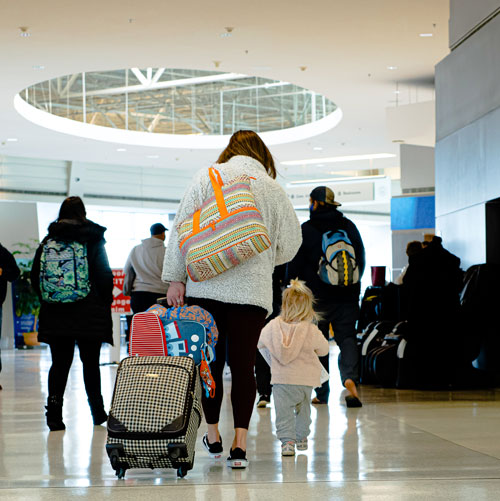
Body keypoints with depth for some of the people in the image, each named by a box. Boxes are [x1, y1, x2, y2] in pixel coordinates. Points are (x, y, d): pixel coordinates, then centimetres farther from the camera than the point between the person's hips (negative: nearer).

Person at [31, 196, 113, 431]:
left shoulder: (48, 241, 4)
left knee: (59, 362, 5)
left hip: (55, 314, 2)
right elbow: (105, 276, -6)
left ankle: (54, 413, -7)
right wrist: (104, 304, 5)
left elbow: (35, 277, 5)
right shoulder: (93, 240, -4)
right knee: (90, 363, 8)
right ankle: (97, 412, 15)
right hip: (89, 314, -2)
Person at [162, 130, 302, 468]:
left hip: (206, 285, 0)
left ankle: (213, 437, 17)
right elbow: (290, 243, 9)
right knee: (243, 364, 2)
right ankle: (240, 444, -4)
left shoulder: (208, 176, 5)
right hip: (252, 290, 0)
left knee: (210, 361, 10)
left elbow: (183, 226, 0)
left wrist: (176, 278, 1)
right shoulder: (272, 188, 6)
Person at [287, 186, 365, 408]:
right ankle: (350, 377, -24)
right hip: (347, 295, 2)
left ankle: (322, 393, 9)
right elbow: (361, 259, 13)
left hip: (318, 297, -2)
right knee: (347, 337, 3)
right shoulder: (349, 226, 7)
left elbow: (295, 265, -3)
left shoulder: (306, 230, -5)